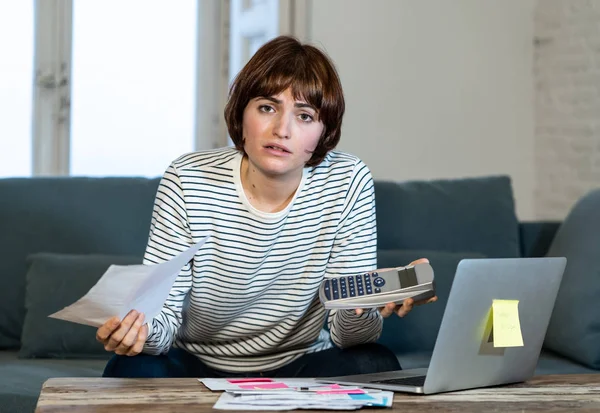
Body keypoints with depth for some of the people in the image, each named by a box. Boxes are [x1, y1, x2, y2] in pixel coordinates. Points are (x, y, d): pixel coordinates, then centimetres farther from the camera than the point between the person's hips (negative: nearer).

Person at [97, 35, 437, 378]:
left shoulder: (349, 184, -12)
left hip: (300, 366, 2)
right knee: (132, 370, -32)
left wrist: (363, 313, -36)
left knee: (377, 365, -27)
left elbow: (345, 334, -12)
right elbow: (165, 316, -16)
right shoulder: (188, 182, -14)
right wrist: (142, 329, -40)